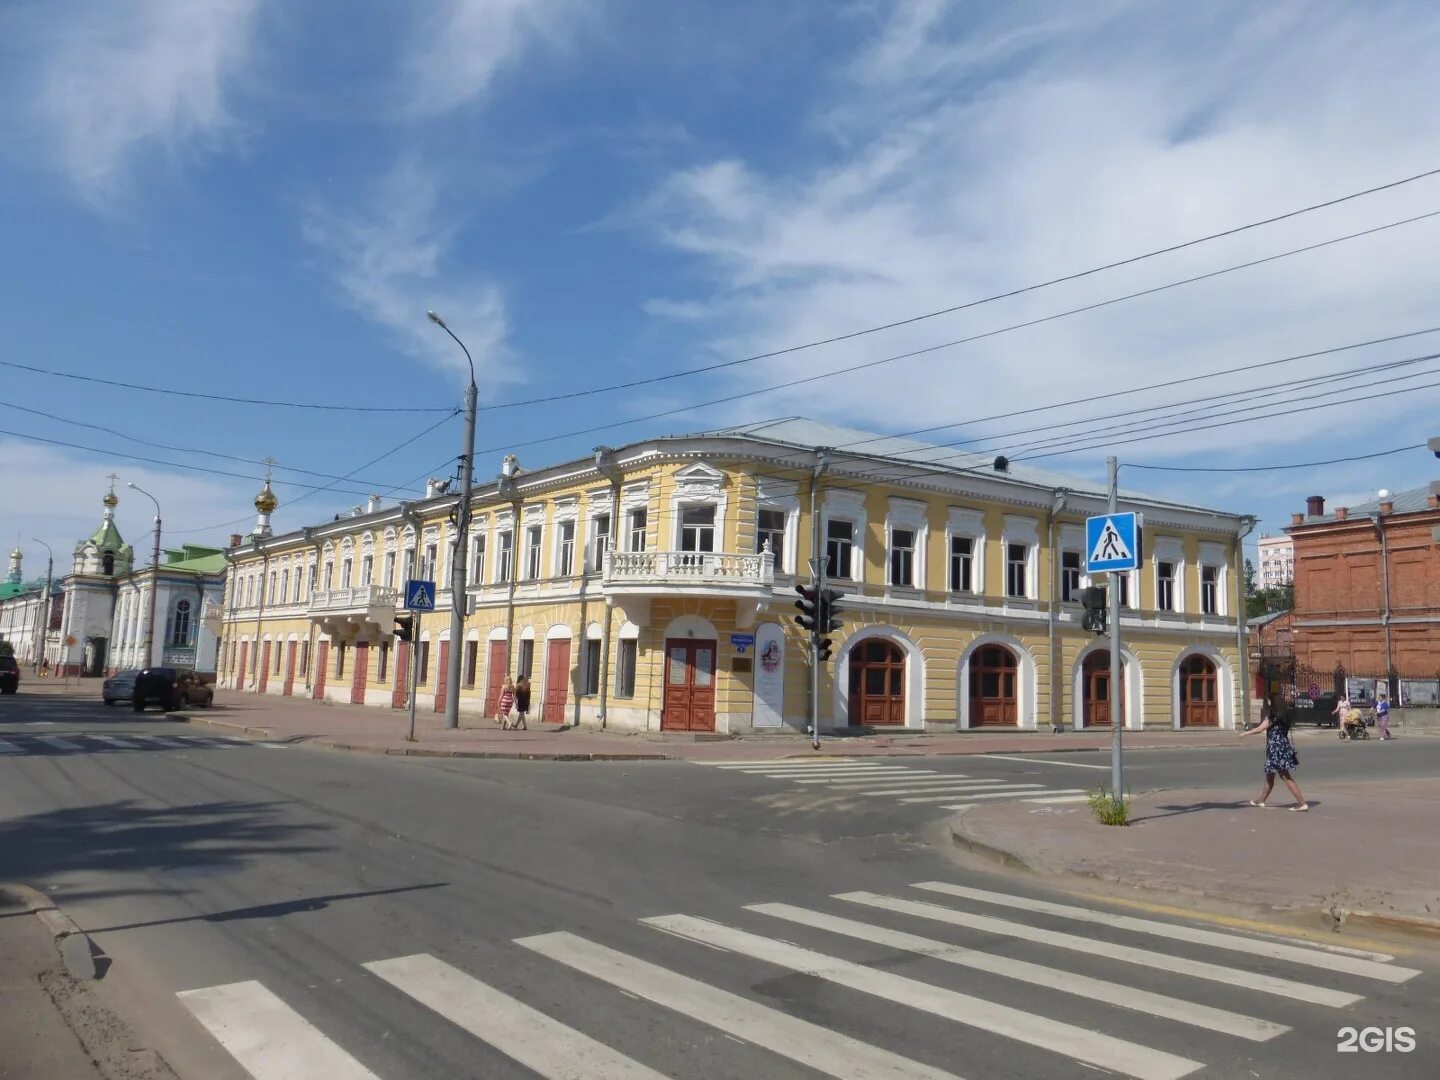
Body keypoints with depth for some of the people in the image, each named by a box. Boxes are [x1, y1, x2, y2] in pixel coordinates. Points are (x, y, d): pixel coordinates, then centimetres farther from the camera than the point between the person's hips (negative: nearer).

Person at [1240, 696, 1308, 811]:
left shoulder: (1273, 716, -15)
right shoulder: (1282, 714, 9)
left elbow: (1260, 729, -13)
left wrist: (1245, 733, -1)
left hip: (1277, 748, -9)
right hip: (1282, 746, 9)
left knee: (1285, 776, -6)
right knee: (1269, 775, 18)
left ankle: (1302, 803, -8)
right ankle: (1261, 800, 29)